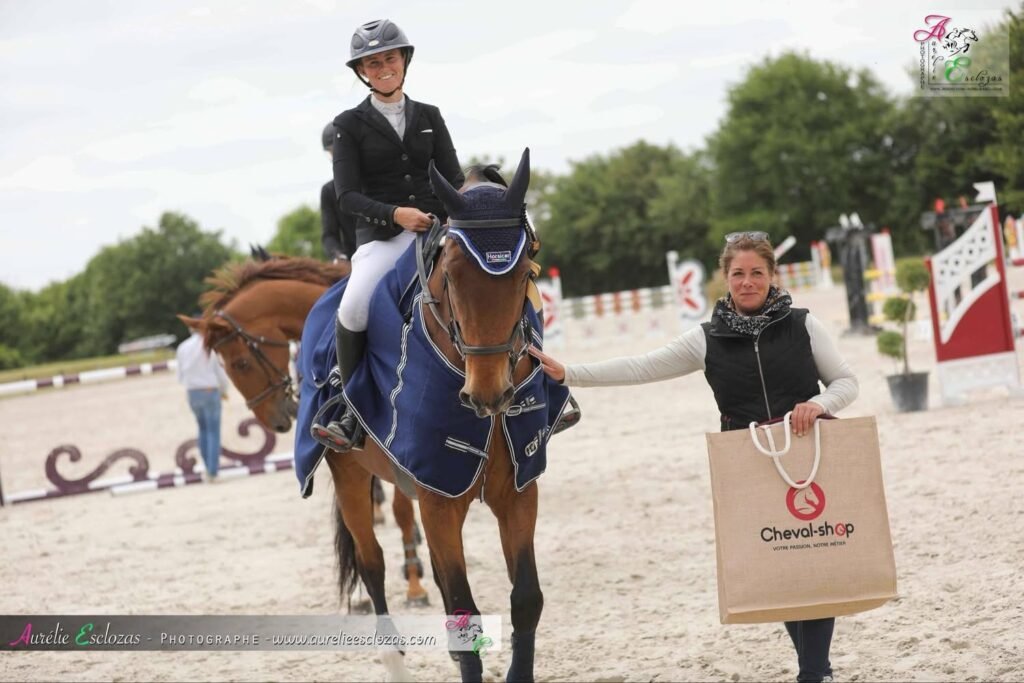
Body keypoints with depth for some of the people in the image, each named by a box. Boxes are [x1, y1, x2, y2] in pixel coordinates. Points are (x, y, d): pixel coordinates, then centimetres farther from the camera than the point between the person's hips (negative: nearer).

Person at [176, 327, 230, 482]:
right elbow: (221, 373, -5)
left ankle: (209, 465, 23)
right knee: (213, 432, 3)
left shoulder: (182, 348, 0)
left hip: (192, 393, 4)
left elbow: (180, 376, 6)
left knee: (203, 428, 24)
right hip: (211, 392, -4)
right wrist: (224, 391, 13)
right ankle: (212, 472, -2)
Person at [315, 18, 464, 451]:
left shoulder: (429, 117, 15)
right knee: (352, 309, -32)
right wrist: (395, 214, -19)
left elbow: (454, 180, 11)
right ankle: (353, 415, -18)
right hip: (380, 236, -2)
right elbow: (347, 195, -2)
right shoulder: (350, 125, 6)